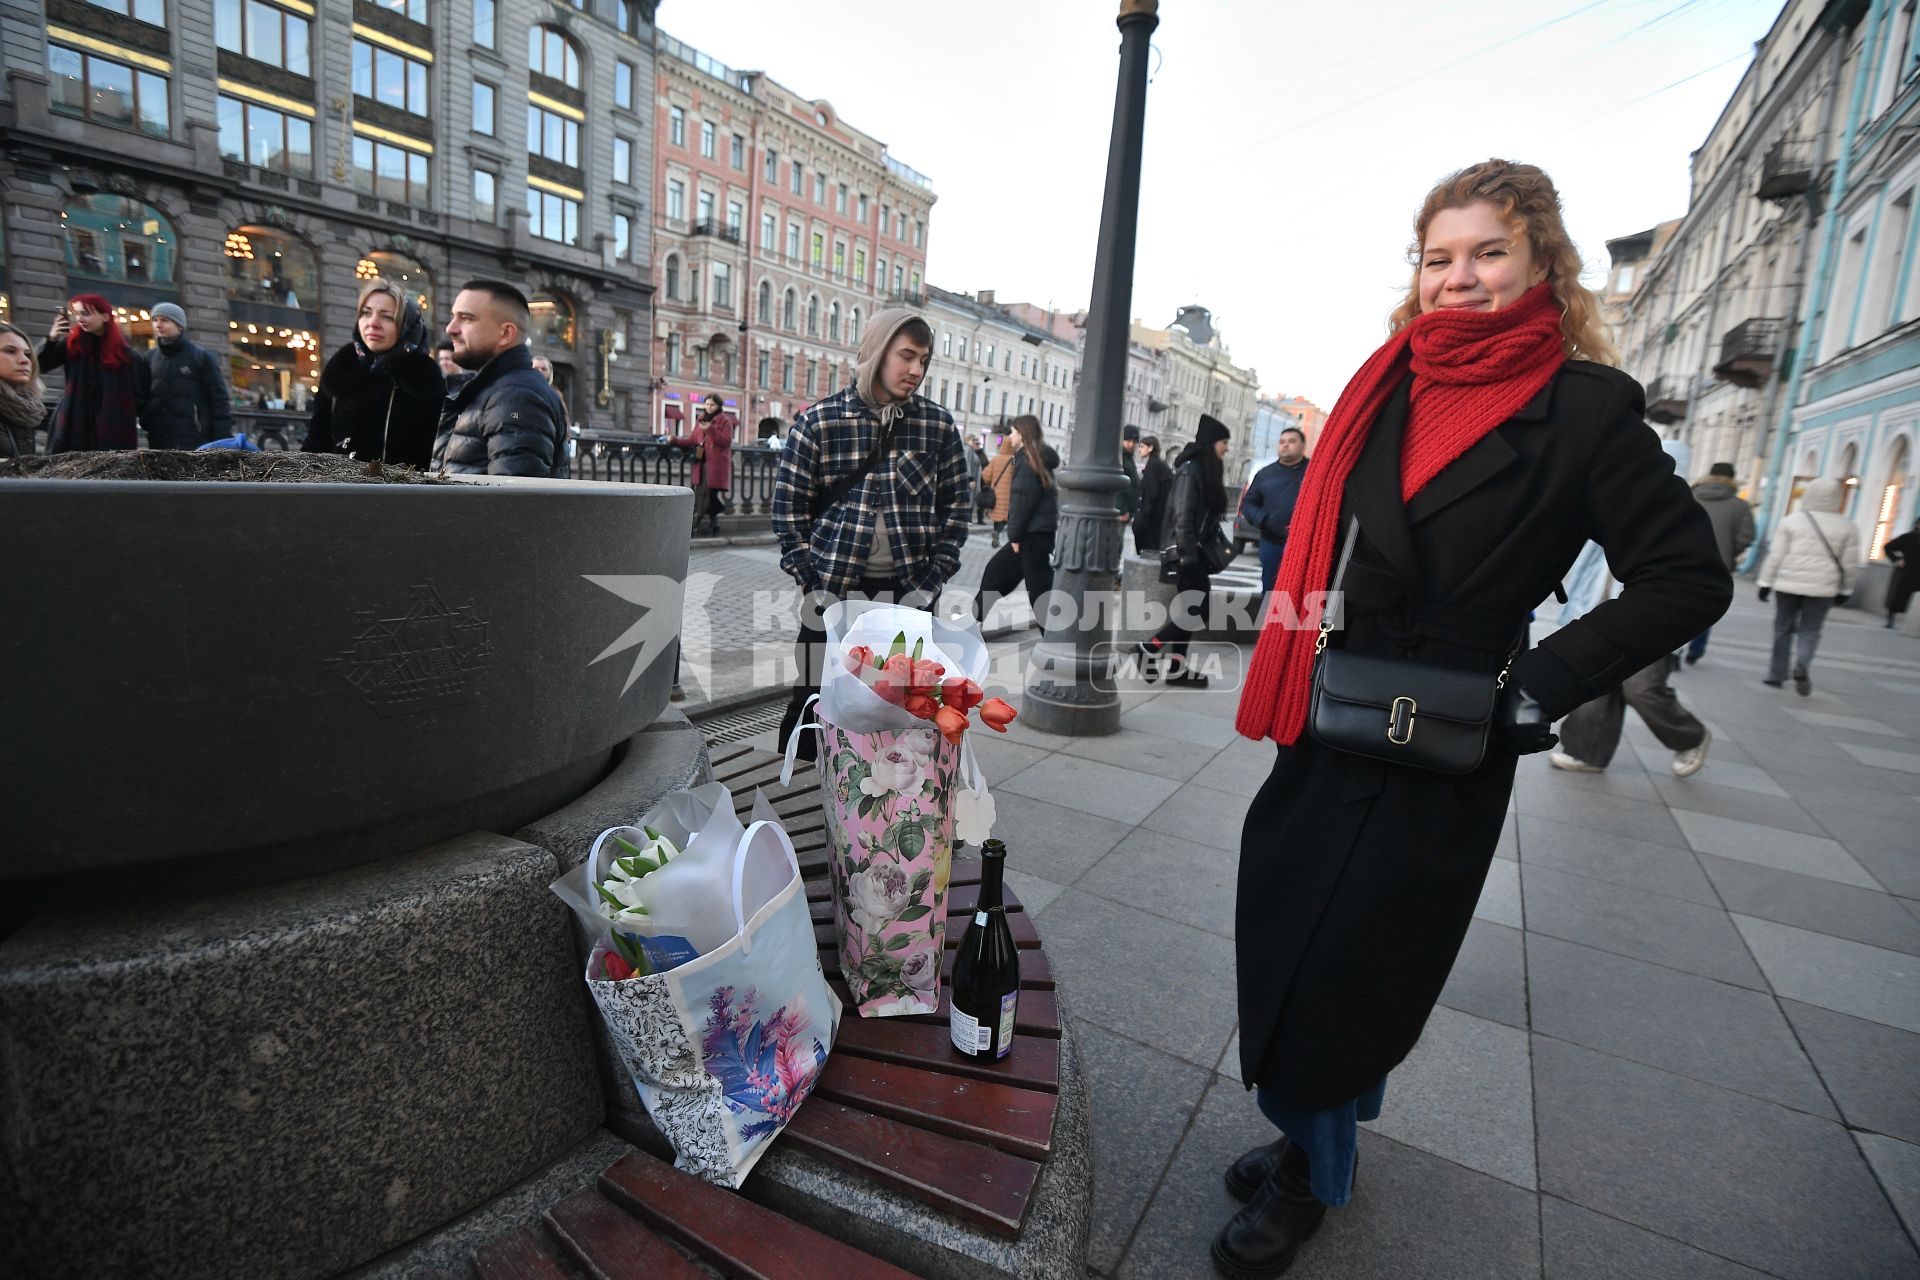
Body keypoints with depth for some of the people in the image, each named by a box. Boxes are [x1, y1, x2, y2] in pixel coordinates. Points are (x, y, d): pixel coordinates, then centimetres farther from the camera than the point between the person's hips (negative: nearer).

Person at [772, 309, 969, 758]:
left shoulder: (938, 425, 3)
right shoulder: (818, 420, -3)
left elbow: (956, 506, 7)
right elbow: (788, 505, 0)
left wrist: (932, 580, -1)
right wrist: (811, 582, -6)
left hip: (908, 591, 2)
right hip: (833, 590, -1)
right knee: (812, 703, 6)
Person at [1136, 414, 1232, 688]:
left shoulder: (1205, 471, 14)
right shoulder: (1190, 470, -13)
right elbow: (1182, 515, -18)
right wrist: (1188, 554, -21)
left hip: (1196, 550, 9)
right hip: (1188, 551, -9)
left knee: (1192, 609, 9)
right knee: (1197, 609, -9)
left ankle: (1176, 666, 13)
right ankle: (1151, 646, -1)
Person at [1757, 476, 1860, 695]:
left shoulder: (1791, 521, -3)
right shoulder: (1847, 527, 2)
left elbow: (1776, 555, -5)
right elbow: (1850, 563, 6)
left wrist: (1765, 583, 0)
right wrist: (1844, 590, 16)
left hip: (1788, 583, -1)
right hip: (1822, 587, 1)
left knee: (1783, 629, 9)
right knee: (1810, 631, 7)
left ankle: (1776, 675, 11)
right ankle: (1802, 664, -20)